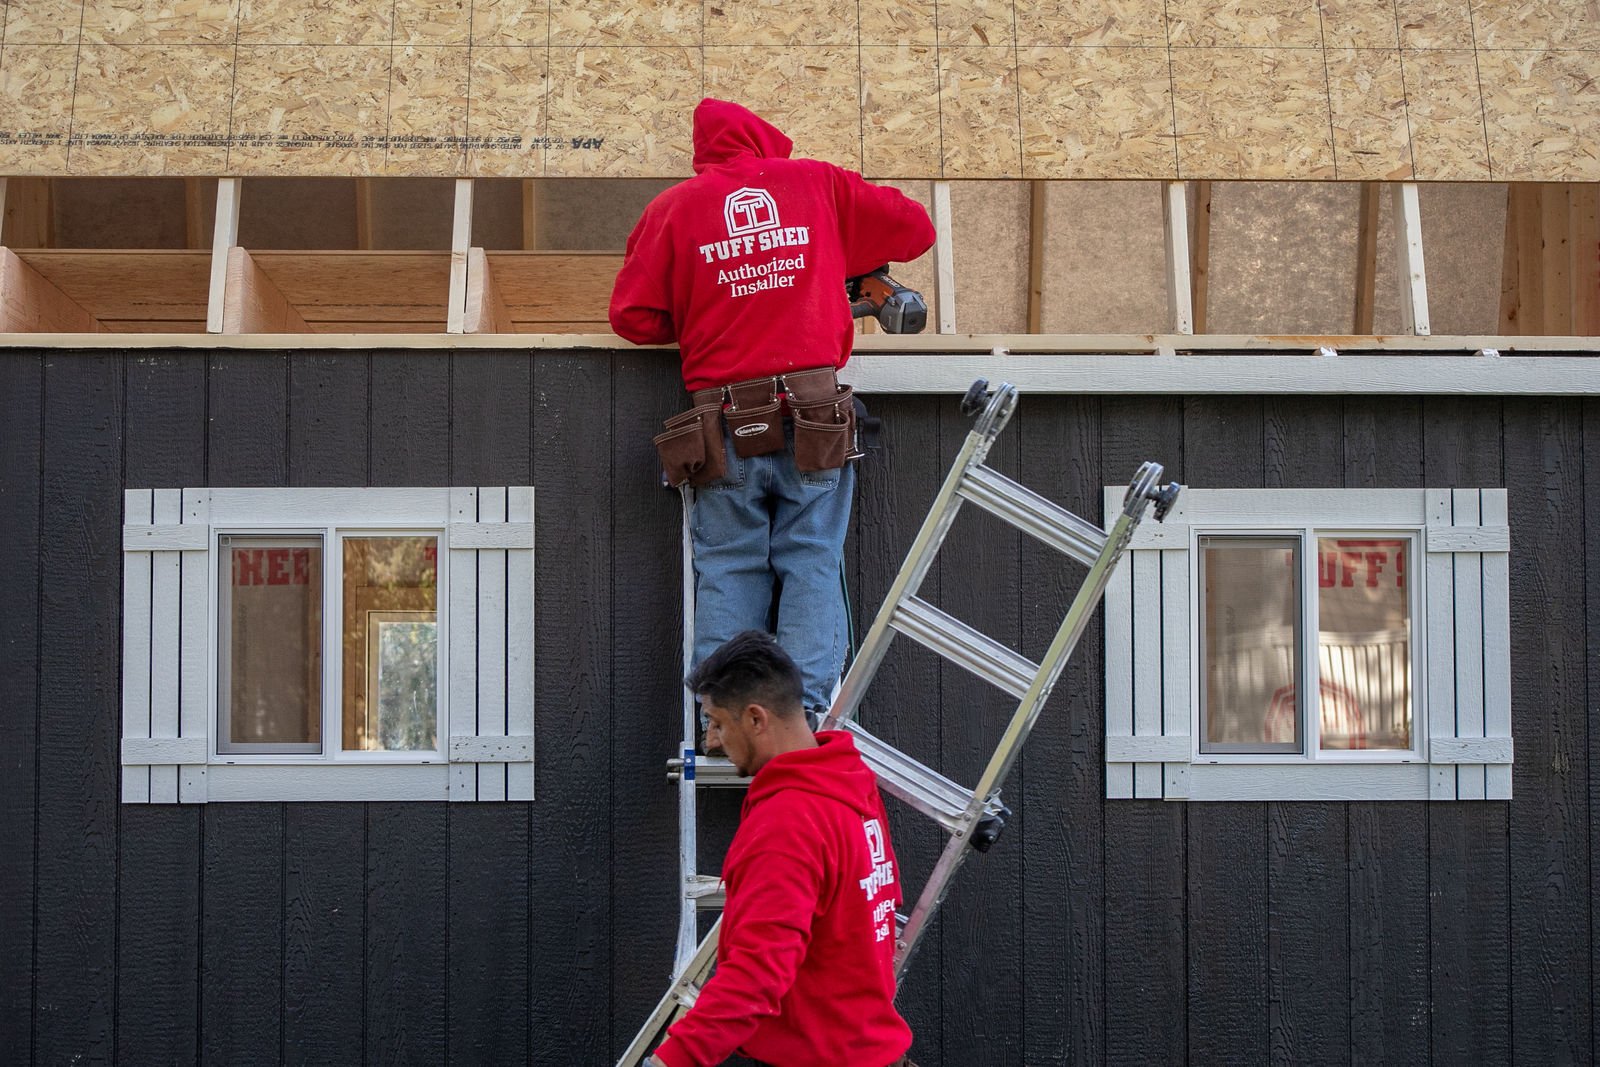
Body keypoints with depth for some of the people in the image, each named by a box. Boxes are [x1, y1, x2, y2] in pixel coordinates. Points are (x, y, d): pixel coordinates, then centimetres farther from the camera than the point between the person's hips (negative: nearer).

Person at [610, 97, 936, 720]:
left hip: (727, 426, 0)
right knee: (812, 563, 4)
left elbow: (632, 317, 6)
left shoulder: (674, 207, 8)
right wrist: (860, 266, 35)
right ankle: (807, 711, -5)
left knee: (728, 570, 7)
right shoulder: (817, 183, 11)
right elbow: (913, 227, 17)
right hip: (812, 411, 0)